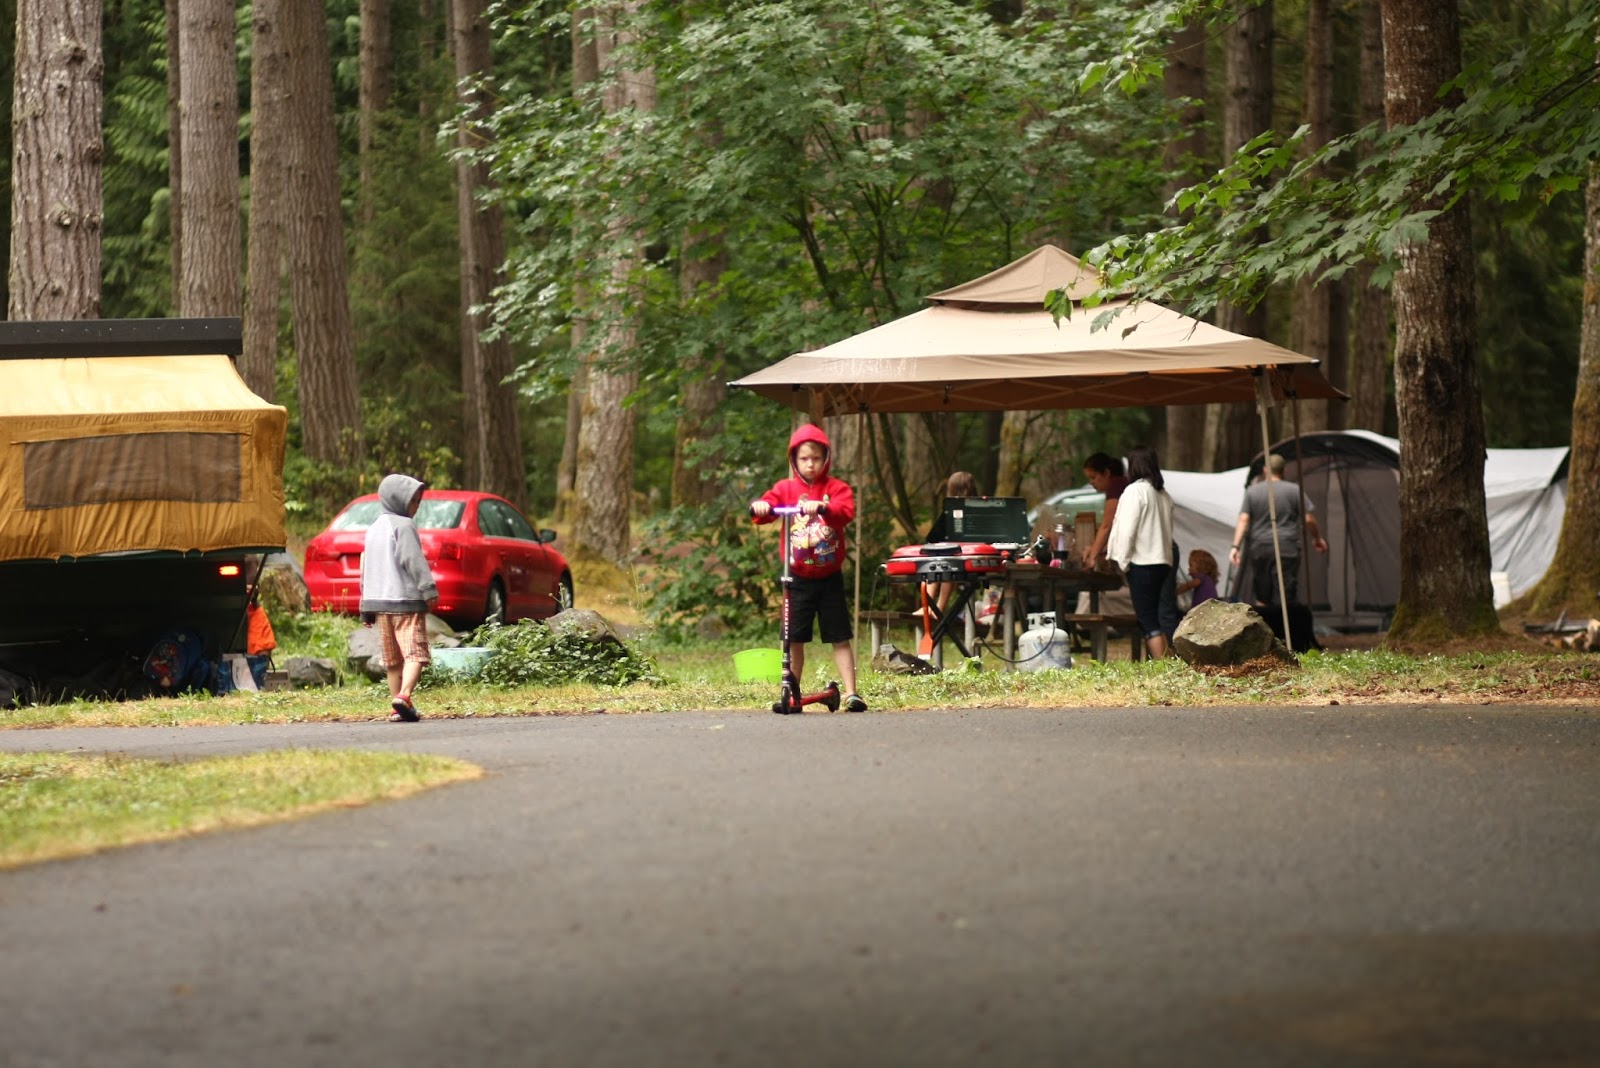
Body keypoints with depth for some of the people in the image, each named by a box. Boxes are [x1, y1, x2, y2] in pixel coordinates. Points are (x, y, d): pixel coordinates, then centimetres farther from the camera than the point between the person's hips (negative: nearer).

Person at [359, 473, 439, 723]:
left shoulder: (374, 528, 19)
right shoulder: (403, 526, -7)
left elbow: (366, 567, 23)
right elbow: (413, 561, -17)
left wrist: (367, 604, 26)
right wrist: (429, 590, -16)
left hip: (378, 600, 8)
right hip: (406, 599, -8)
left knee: (393, 659, 13)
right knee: (415, 653, -13)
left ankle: (397, 708, 14)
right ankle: (404, 695, -32)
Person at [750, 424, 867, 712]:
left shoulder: (837, 488, 0)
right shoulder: (786, 488, 5)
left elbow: (846, 511, -19)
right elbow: (767, 505, -10)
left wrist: (822, 507, -39)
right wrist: (759, 507, -35)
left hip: (829, 578, -1)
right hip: (798, 578, 1)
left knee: (840, 638, 0)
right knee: (794, 639, 4)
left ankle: (851, 693, 1)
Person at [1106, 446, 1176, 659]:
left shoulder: (1135, 491, -9)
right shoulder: (1164, 495, 15)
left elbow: (1127, 530, -13)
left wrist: (1123, 562, -6)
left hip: (1142, 563, -8)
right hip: (1162, 561, 8)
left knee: (1147, 620, -9)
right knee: (1153, 619, 12)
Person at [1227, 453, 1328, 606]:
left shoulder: (1252, 491, 5)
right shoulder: (1294, 490, 0)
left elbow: (1243, 520, -2)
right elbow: (1308, 520, 1)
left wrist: (1236, 546, -4)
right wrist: (1317, 538, 17)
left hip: (1259, 549, 2)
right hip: (1286, 548, -2)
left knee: (1261, 599, 13)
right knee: (1285, 598, -5)